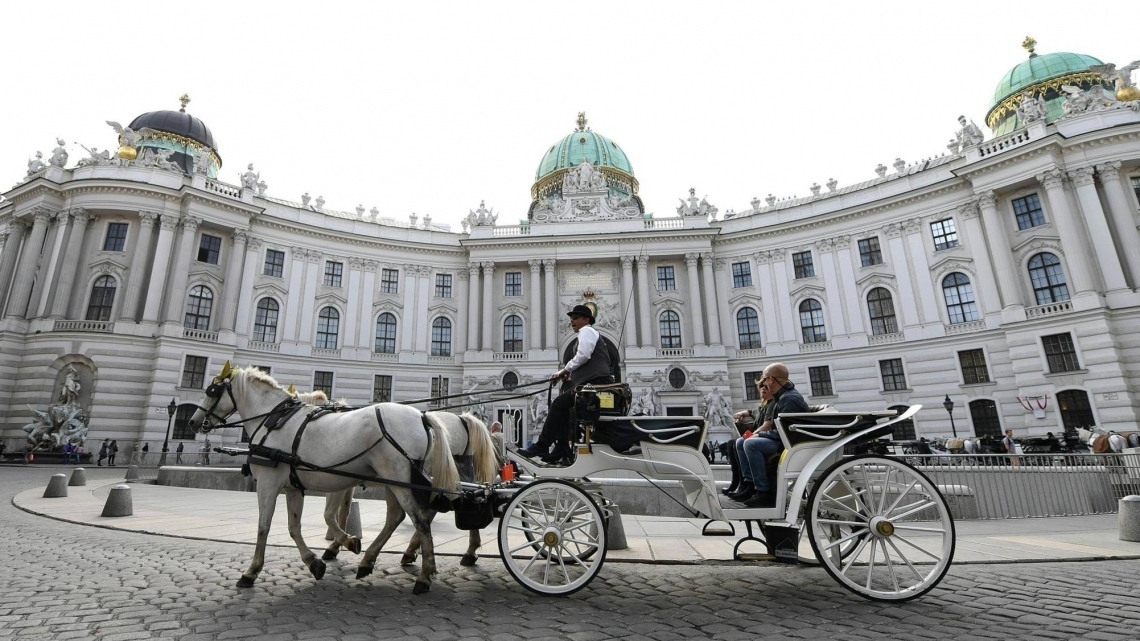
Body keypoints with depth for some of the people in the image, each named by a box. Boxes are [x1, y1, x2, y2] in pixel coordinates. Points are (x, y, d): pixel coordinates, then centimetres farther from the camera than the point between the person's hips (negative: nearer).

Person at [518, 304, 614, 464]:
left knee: (558, 403, -10)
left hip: (595, 382, -10)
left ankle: (541, 447, -8)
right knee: (562, 406, 9)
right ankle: (562, 451, 6)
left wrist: (565, 370, -4)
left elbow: (583, 355, -16)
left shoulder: (586, 331, 2)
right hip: (596, 382, 10)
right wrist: (568, 374, 11)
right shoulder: (591, 333, 32)